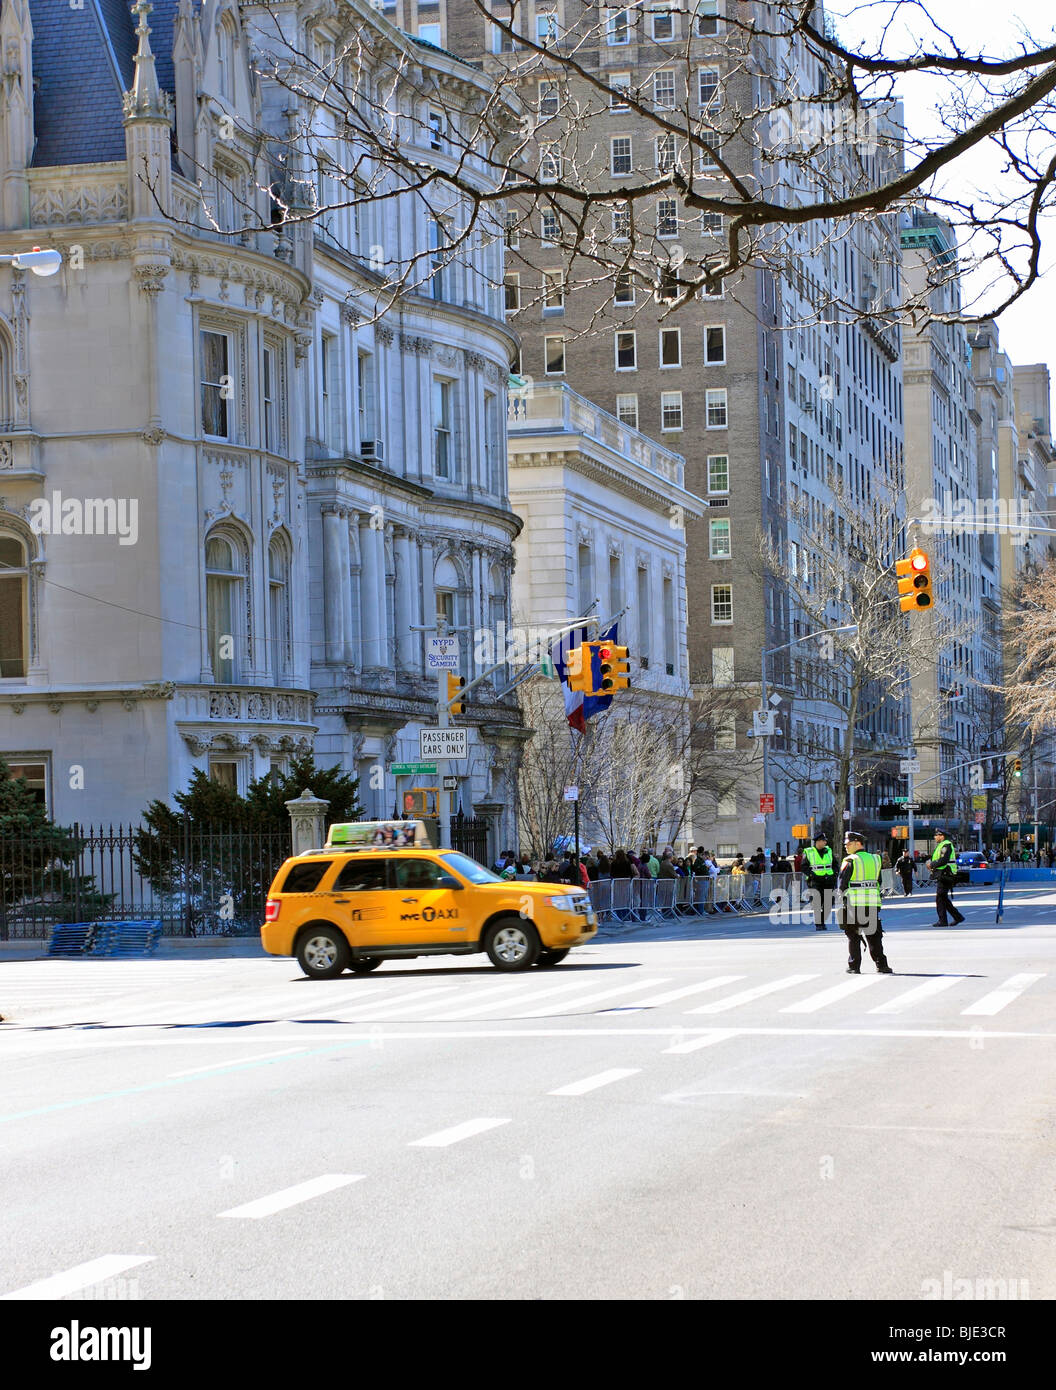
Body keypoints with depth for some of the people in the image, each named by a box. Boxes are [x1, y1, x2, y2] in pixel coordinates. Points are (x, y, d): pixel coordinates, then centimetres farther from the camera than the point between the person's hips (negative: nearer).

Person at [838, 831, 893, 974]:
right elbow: (878, 882, 15)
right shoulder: (875, 860, 10)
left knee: (853, 937, 5)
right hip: (873, 903, 4)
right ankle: (881, 965, 3)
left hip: (853, 903, -4)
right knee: (874, 936, 9)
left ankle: (854, 966, 5)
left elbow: (842, 884, -8)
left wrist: (843, 900, 1)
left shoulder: (849, 861, -6)